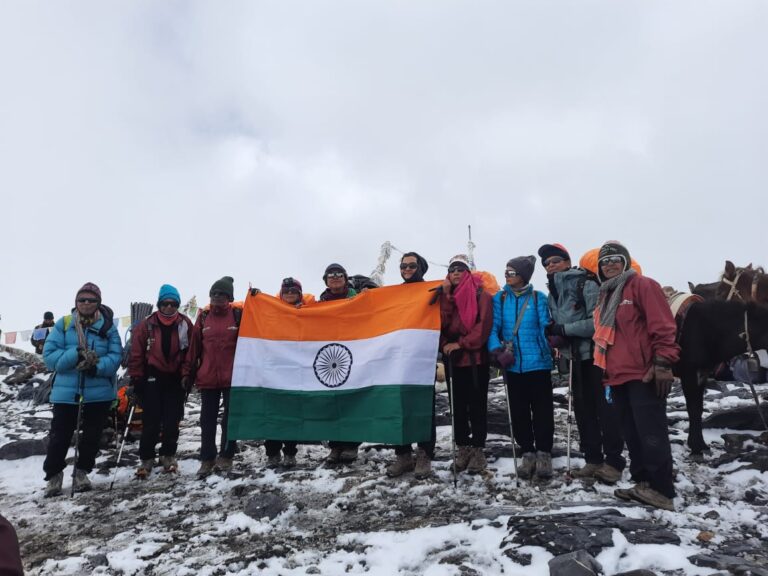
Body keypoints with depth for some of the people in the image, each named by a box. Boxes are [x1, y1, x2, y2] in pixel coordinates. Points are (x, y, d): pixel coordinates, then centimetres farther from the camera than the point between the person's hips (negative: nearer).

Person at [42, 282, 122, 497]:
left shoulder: (107, 326, 1)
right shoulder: (63, 324, 1)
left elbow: (115, 356, -6)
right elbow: (49, 355, -6)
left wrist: (97, 366, -24)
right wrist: (75, 355, -22)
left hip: (99, 392, 1)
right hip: (66, 392, -1)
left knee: (92, 435, 11)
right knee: (59, 436, 5)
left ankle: (82, 472, 29)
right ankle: (53, 475, 25)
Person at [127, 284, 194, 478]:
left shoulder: (185, 324, -3)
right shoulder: (147, 325, -6)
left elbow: (190, 353, 2)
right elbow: (136, 354, -2)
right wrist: (136, 380, -3)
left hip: (176, 379, 1)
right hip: (153, 379, -1)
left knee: (172, 421, 6)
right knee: (151, 421, 0)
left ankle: (168, 456, 22)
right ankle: (146, 459, 13)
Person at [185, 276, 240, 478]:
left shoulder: (238, 315, -1)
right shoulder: (203, 317, 6)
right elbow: (194, 347, 7)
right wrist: (188, 373, 6)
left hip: (232, 377, -2)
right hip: (207, 378, 2)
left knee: (231, 418, 8)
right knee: (207, 420, 8)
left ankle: (226, 457, 21)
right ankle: (207, 459, 18)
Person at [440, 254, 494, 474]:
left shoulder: (481, 295, -2)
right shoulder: (445, 296, 10)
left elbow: (484, 325, -11)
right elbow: (440, 323, 0)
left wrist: (461, 344, -14)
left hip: (476, 359, -4)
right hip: (453, 360, 4)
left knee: (477, 406, 3)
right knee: (458, 406, 10)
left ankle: (478, 449, 13)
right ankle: (463, 447, 22)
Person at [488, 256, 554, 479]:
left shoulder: (538, 298, -1)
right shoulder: (499, 299, 4)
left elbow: (545, 328, -2)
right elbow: (493, 328, 0)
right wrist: (498, 351, -16)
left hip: (538, 363, -2)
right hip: (513, 366, 3)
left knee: (542, 410, 4)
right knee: (519, 412, 10)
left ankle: (543, 453, 19)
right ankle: (528, 454, 24)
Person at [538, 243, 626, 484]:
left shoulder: (586, 284, -12)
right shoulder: (553, 294, 11)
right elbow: (556, 326, 14)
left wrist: (565, 329, -20)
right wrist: (555, 336, -9)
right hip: (576, 358, 8)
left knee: (606, 407, -2)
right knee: (583, 410, 12)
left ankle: (613, 461, 8)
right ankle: (593, 459, 22)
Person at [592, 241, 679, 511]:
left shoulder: (642, 285, -6)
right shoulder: (606, 296, 19)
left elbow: (663, 325, -13)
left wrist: (662, 363, -18)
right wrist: (606, 372, 21)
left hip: (644, 375, -8)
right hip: (618, 376, 9)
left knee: (651, 434, -5)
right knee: (633, 434, 13)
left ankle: (661, 490, 2)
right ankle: (643, 484, 22)